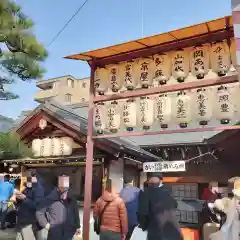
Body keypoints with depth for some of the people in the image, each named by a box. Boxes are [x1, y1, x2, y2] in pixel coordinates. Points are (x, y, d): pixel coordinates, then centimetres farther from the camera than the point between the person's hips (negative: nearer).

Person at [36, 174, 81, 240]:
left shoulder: (72, 200, 3)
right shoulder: (50, 199, -10)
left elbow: (76, 213, 13)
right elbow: (39, 212, -4)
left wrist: (77, 226, 14)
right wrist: (45, 224, -7)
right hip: (54, 234, -3)